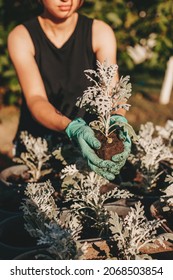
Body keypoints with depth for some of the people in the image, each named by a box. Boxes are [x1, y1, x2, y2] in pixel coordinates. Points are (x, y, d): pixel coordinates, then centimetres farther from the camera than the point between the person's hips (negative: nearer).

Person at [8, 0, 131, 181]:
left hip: (90, 141, 1)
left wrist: (118, 120, -40)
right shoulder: (22, 36, -8)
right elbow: (35, 99, -20)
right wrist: (73, 128, -41)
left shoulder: (99, 32, -5)